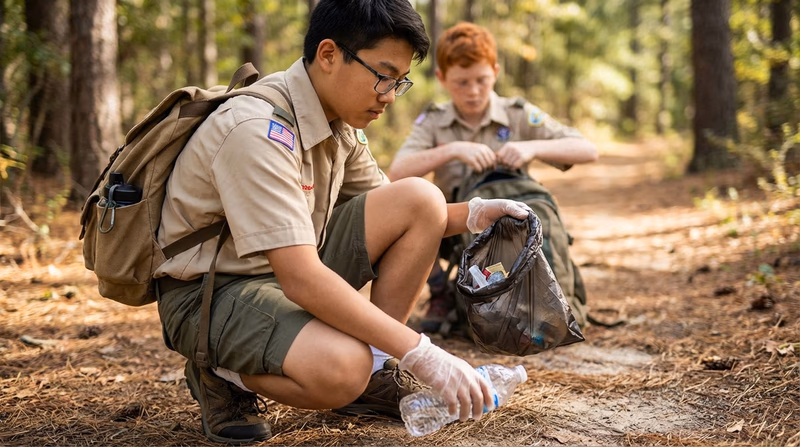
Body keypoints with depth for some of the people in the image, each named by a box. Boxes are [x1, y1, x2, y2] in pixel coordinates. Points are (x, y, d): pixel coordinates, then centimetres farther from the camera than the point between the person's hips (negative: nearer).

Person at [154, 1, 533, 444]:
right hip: (211, 291, -8)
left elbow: (400, 216, 13)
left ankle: (375, 373, 1)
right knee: (340, 369, -36)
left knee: (421, 198, -7)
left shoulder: (339, 121, 1)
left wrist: (470, 215, -7)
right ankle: (221, 374, -4)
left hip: (292, 268, 8)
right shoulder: (258, 130, -27)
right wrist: (421, 354, -33)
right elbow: (300, 279, -33)